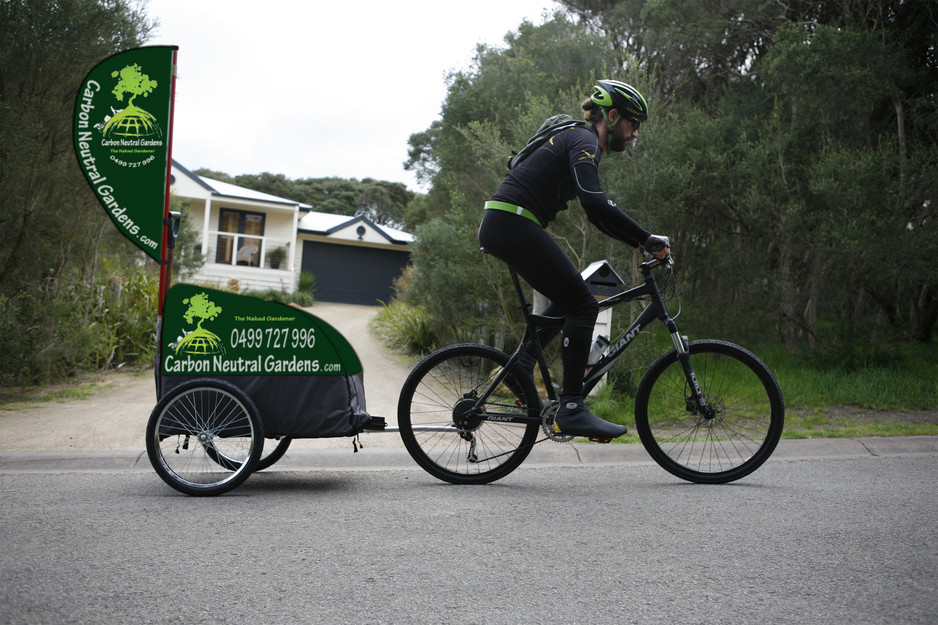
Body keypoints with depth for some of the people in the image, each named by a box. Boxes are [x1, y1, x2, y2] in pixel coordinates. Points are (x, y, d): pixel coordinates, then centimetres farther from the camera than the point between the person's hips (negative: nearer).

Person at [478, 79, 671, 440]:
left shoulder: (580, 144, 23)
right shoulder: (584, 141, -8)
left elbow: (597, 214, 27)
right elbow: (595, 202, -24)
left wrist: (641, 243, 18)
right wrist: (647, 239, -21)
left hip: (500, 227, 10)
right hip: (513, 224, -10)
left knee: (568, 299, 19)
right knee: (583, 305, -9)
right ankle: (571, 410, -11)